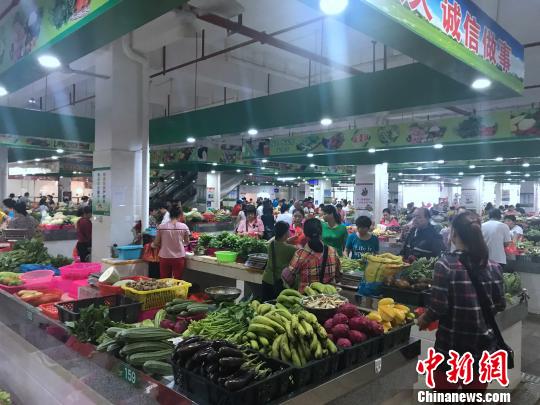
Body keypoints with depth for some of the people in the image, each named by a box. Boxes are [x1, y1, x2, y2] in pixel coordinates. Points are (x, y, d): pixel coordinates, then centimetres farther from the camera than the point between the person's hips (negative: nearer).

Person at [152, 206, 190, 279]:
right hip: (179, 257, -1)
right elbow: (187, 242, 8)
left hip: (164, 257, 1)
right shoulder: (184, 227, -5)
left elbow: (156, 243, 0)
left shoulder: (161, 227, -5)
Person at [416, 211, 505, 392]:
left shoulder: (445, 264, -17)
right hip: (484, 344, 4)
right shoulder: (493, 266, -3)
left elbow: (438, 307, -18)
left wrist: (424, 320, 1)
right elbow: (499, 305, 4)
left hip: (452, 345, -4)